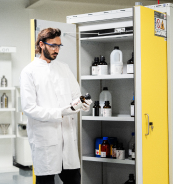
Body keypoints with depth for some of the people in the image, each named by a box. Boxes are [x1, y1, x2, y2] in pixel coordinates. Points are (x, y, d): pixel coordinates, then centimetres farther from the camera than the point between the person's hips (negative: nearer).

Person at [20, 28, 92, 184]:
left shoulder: (64, 68, 16)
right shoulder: (29, 71, -3)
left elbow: (76, 95, 15)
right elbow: (29, 108, -11)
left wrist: (83, 104, -9)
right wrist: (60, 113, -19)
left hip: (68, 135, 5)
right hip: (45, 138, -5)